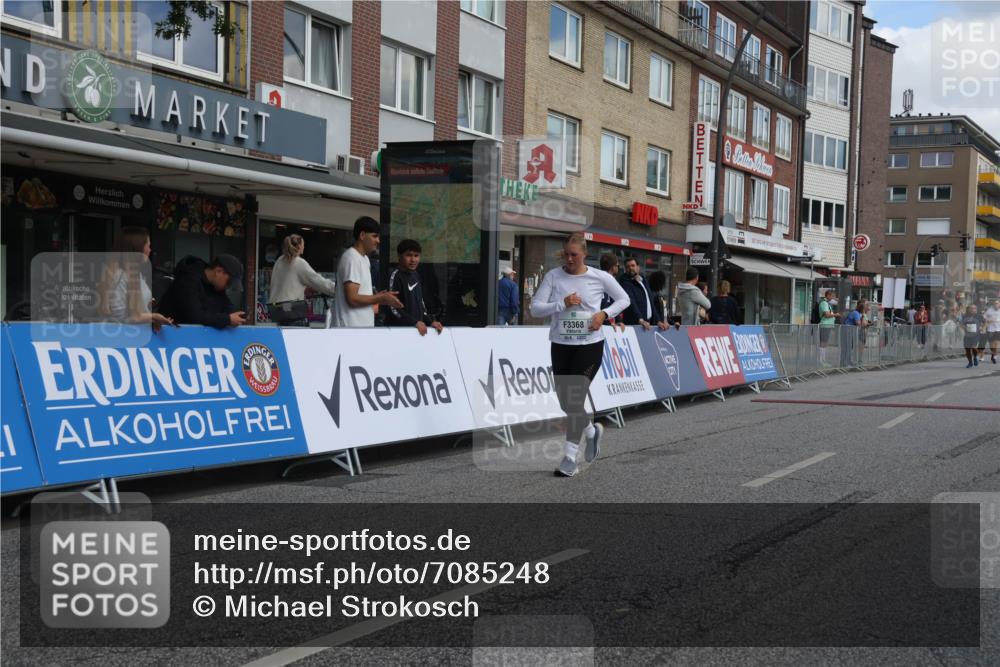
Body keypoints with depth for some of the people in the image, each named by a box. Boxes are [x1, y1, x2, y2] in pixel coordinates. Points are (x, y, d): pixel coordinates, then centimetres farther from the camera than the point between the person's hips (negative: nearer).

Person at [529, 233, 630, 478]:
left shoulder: (600, 277, -4)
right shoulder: (553, 276, -1)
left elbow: (623, 299, 10)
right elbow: (535, 309, -5)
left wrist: (605, 314, -7)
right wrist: (562, 304, -19)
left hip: (590, 345, -3)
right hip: (561, 345, 3)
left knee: (575, 398, -10)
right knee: (565, 402, 7)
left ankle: (570, 456, -1)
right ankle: (592, 431, 37)